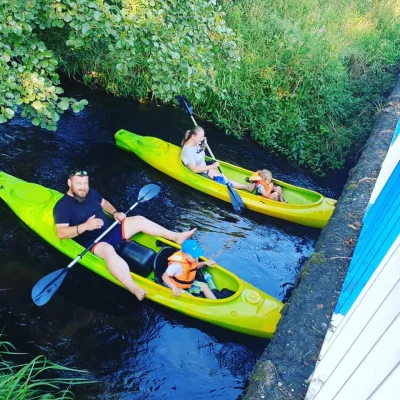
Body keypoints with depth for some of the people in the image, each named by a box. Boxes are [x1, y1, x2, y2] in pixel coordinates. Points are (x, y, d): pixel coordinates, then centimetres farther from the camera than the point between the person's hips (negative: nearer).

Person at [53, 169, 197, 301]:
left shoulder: (91, 192, 7)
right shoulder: (63, 206, -15)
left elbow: (103, 202, 26)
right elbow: (61, 232, -23)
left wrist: (115, 212, 5)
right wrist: (84, 226, -37)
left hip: (111, 230, 8)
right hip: (94, 243, -8)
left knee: (139, 220, -1)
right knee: (109, 251, -40)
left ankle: (177, 237, 6)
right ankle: (135, 289, -56)